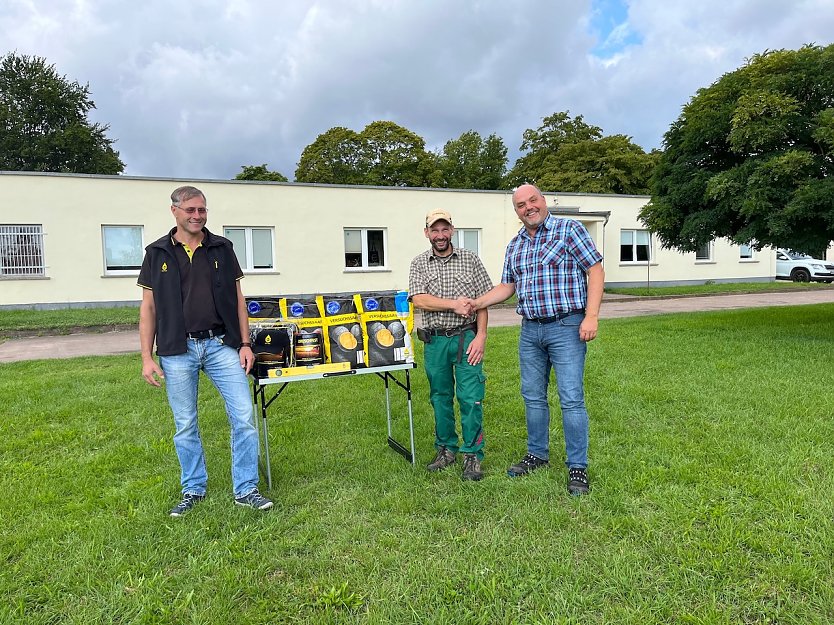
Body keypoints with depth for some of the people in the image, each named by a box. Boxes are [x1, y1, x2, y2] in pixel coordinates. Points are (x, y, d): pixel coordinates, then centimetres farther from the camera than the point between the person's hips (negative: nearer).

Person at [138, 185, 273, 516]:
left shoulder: (222, 248, 7)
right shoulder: (157, 253, 5)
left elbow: (238, 298, 8)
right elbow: (148, 307, 5)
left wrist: (245, 344, 1)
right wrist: (147, 357, 0)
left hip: (221, 345, 1)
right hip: (177, 351, 0)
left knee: (244, 416, -2)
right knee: (185, 425, 9)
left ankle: (246, 490, 12)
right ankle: (193, 489, 27)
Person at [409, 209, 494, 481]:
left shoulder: (470, 260, 4)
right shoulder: (419, 263, 6)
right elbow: (419, 299, -9)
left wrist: (481, 336, -8)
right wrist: (454, 305, -17)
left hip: (466, 338, -2)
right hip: (434, 340, 2)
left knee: (470, 398, -4)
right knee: (440, 397, 11)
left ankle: (472, 455, 8)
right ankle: (446, 449, 26)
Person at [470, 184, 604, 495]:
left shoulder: (570, 229, -4)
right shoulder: (515, 245, 13)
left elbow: (595, 271, -8)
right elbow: (507, 286, 17)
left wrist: (591, 316, -16)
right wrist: (475, 303, 3)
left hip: (566, 327, -6)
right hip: (530, 330, 6)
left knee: (571, 399, -4)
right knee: (533, 396, 13)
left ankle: (577, 466, 9)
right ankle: (537, 454, 29)